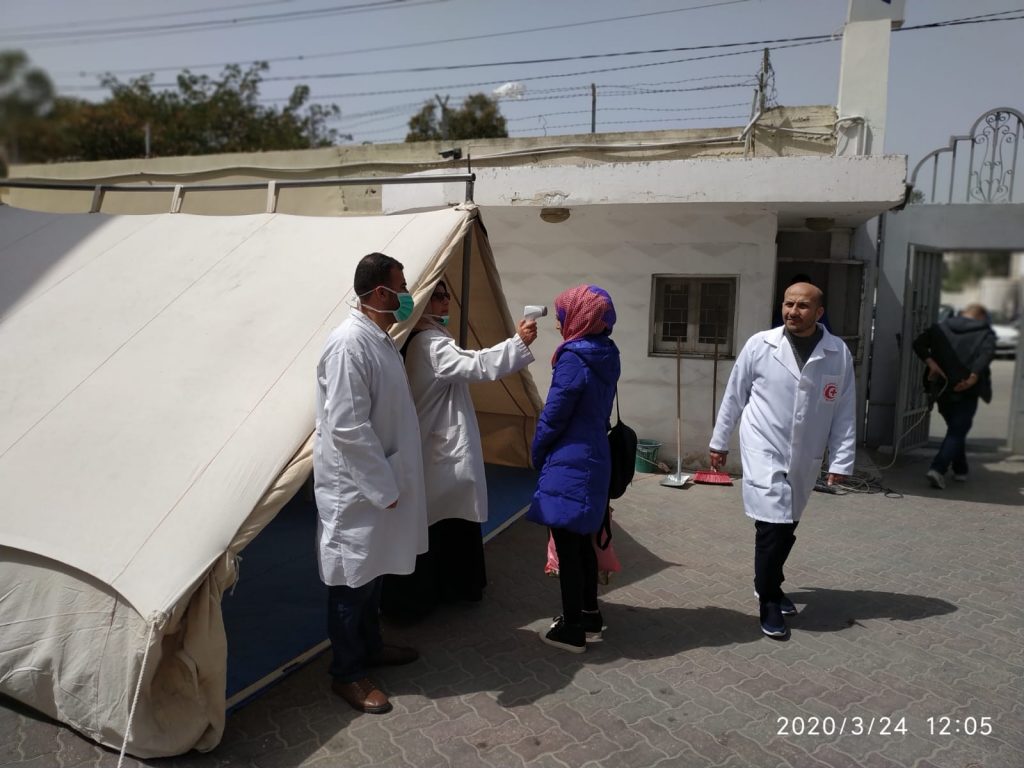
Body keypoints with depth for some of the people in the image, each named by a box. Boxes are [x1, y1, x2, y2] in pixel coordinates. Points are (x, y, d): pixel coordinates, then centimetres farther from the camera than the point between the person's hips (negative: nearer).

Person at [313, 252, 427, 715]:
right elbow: (347, 428, -25)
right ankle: (347, 674, 21)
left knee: (372, 572, 22)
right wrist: (384, 486, -19)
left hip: (378, 479, 9)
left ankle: (370, 647, 40)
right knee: (351, 580, 6)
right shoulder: (349, 344, -22)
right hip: (355, 487, -9)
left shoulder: (381, 338, 8)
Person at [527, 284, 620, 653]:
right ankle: (589, 614, 32)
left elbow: (553, 416, -15)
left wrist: (537, 455, 3)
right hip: (594, 459, 9)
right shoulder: (605, 357, 8)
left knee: (567, 546, 2)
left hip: (569, 464, -9)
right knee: (582, 541, 19)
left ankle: (572, 629, 13)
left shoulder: (573, 359, -18)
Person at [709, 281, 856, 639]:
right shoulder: (760, 345, -7)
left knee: (787, 526, 15)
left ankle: (770, 585, 38)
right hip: (764, 451, -3)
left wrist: (841, 460, -2)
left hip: (805, 458, 3)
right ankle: (769, 600, 11)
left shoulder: (839, 353, -3)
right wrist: (719, 442, 7)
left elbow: (845, 411, 0)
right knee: (772, 525, -9)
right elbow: (733, 396, 2)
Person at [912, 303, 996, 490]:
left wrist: (930, 362, -11)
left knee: (955, 430, 21)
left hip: (943, 389, 4)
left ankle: (960, 470, 29)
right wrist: (974, 377, -24)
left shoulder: (941, 328, 11)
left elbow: (918, 343, -4)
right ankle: (938, 469, -18)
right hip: (967, 391, -4)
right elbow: (987, 353, -18)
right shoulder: (986, 333, 2)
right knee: (957, 432, -1)